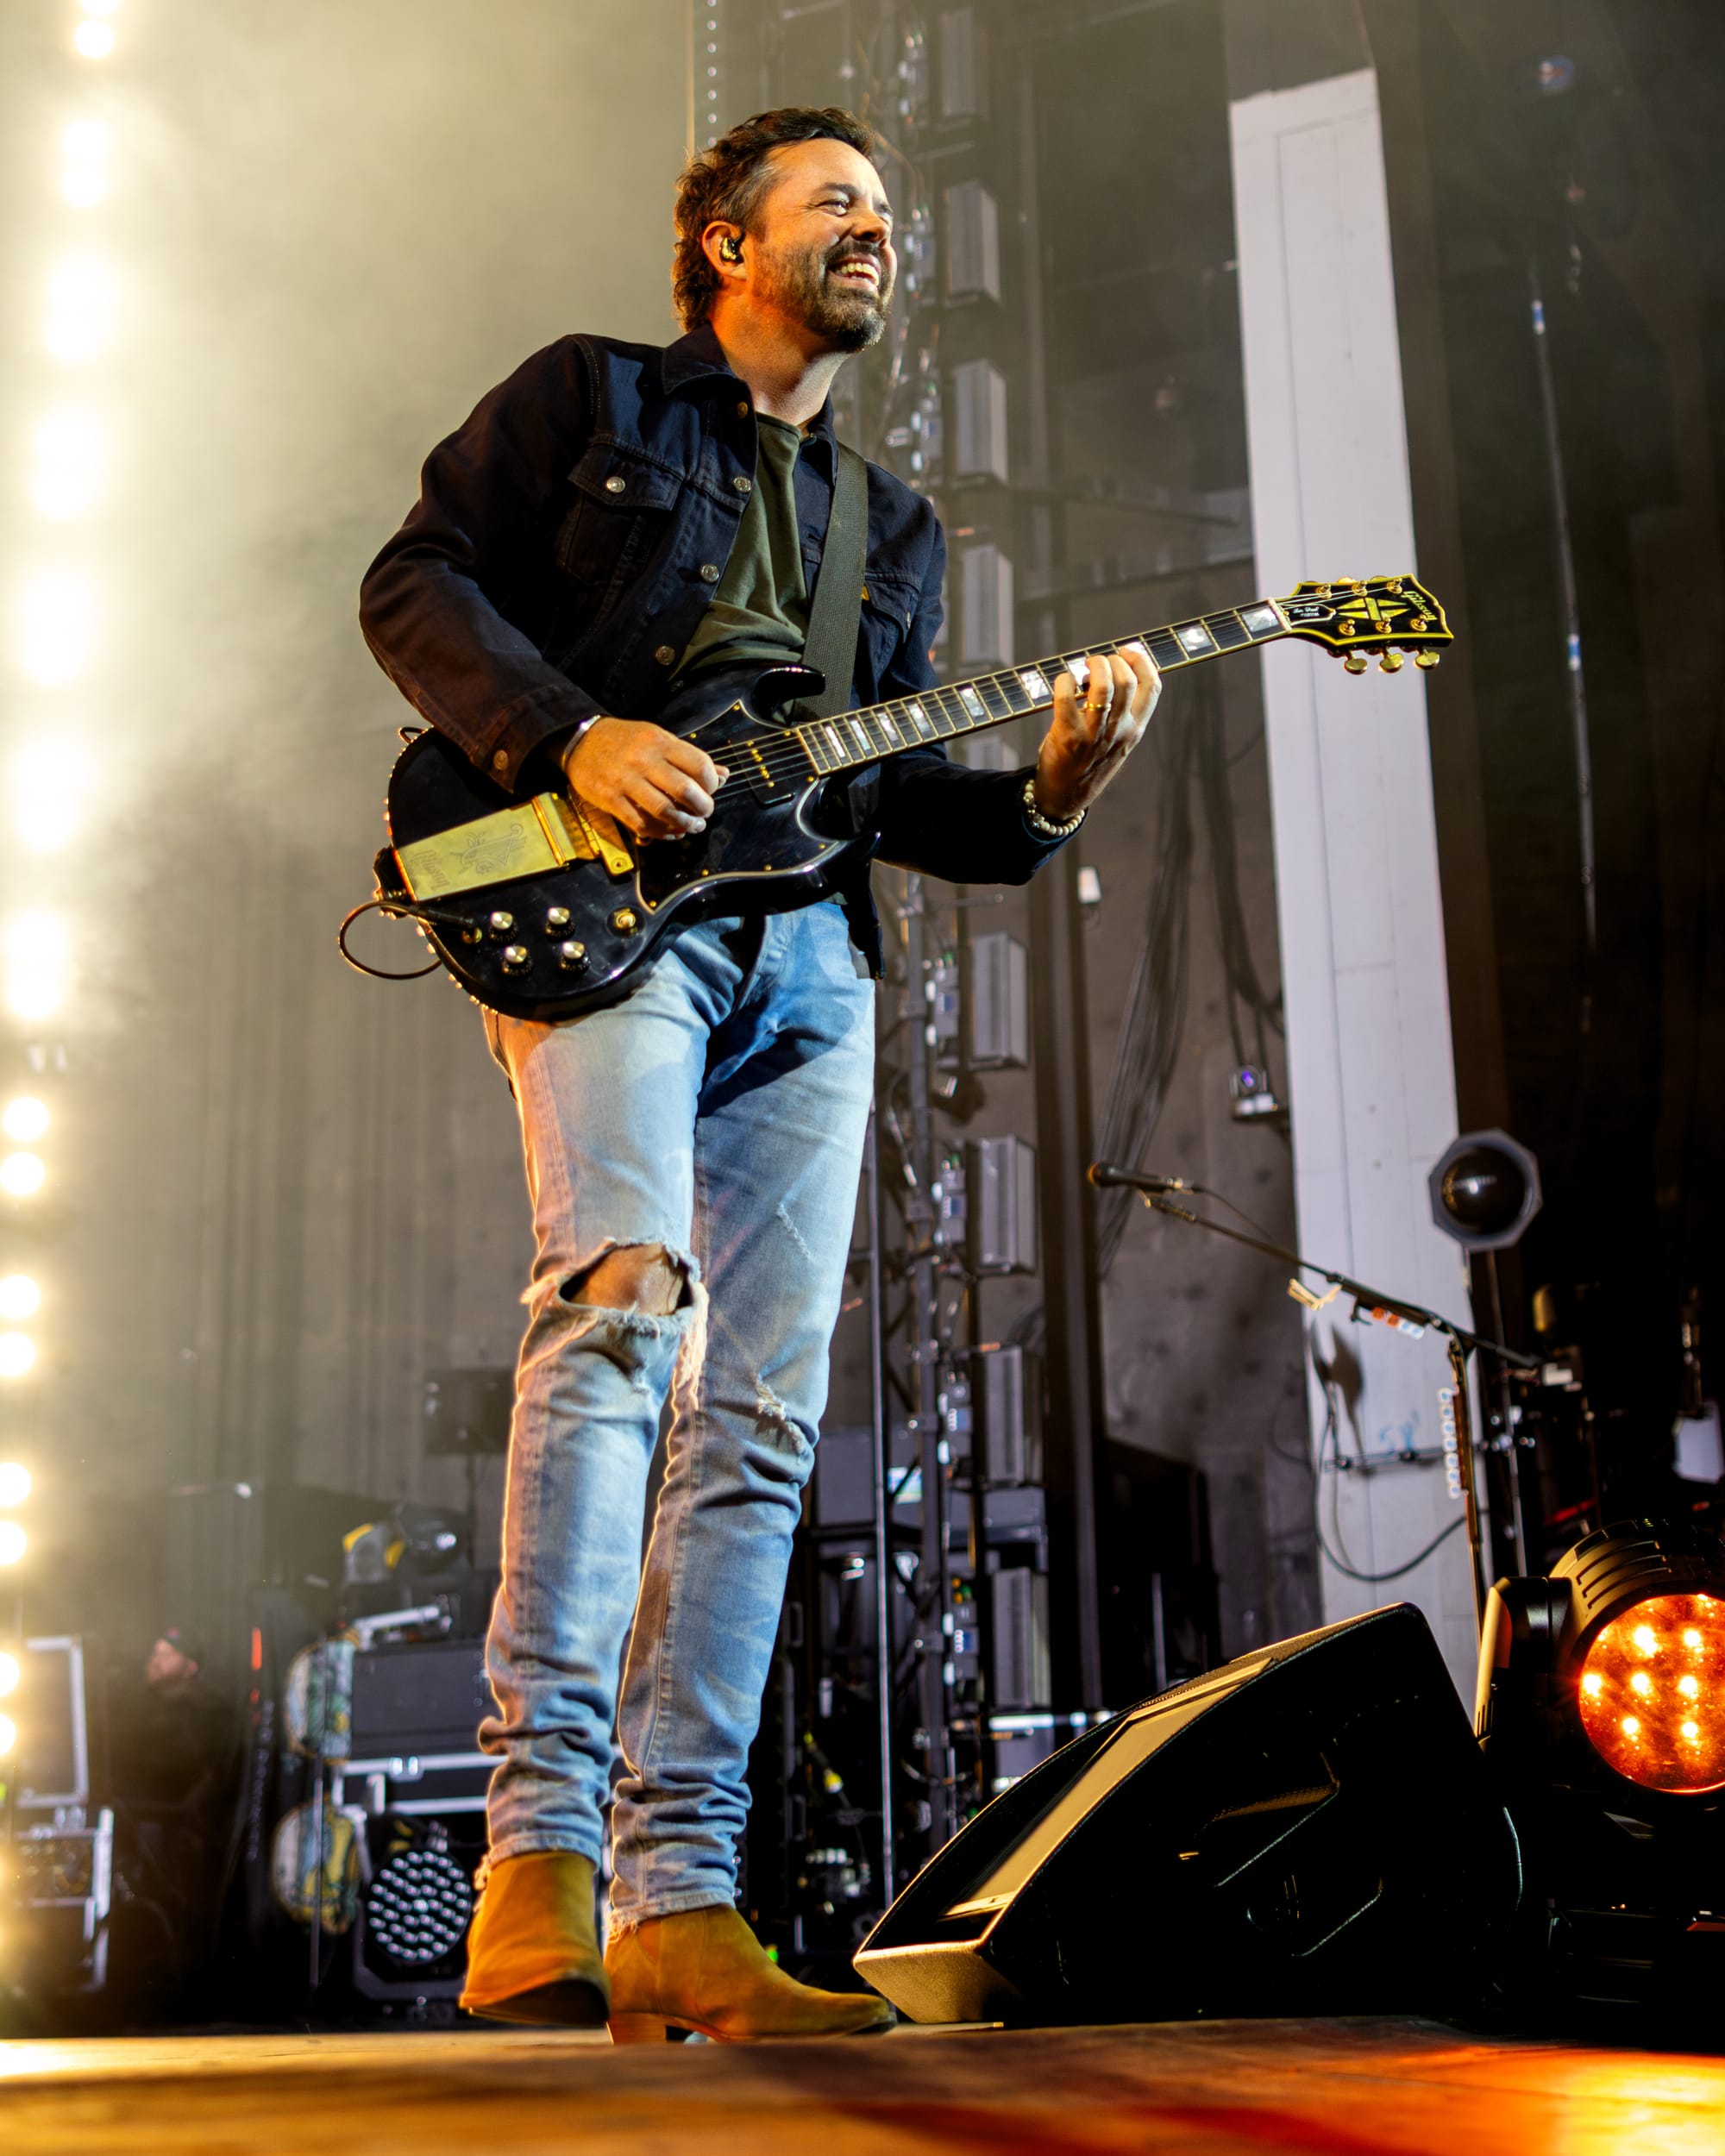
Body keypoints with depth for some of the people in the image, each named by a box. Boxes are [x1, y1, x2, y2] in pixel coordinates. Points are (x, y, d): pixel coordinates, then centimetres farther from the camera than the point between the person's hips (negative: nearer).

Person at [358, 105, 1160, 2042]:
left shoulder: (892, 527, 30)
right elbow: (416, 581, 6)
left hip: (810, 958, 6)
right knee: (622, 1291, -29)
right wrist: (572, 739, -10)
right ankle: (539, 1845, -30)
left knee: (763, 1414, -4)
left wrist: (1042, 795, 2)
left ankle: (678, 1904, -3)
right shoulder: (589, 397, 16)